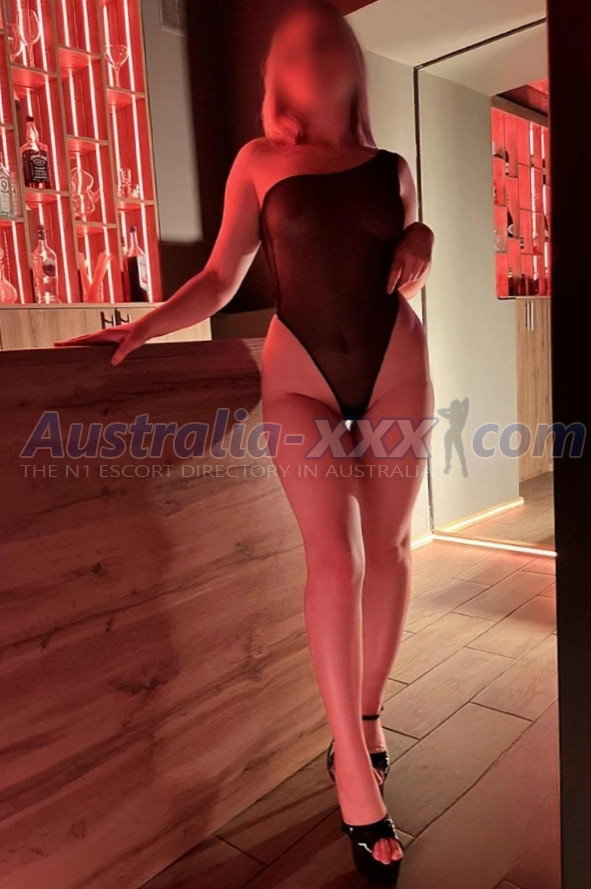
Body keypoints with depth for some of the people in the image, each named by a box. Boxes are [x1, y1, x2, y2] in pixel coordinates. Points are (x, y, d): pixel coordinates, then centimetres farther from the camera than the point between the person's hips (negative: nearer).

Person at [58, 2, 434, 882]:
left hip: (396, 366, 3)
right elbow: (219, 280, 2)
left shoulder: (391, 168, 12)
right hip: (301, 375, -3)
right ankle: (356, 771, -3)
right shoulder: (259, 162, 5)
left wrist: (420, 248, -1)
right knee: (334, 558, -15)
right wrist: (143, 326, -11)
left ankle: (368, 717, 24)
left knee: (388, 548, 4)